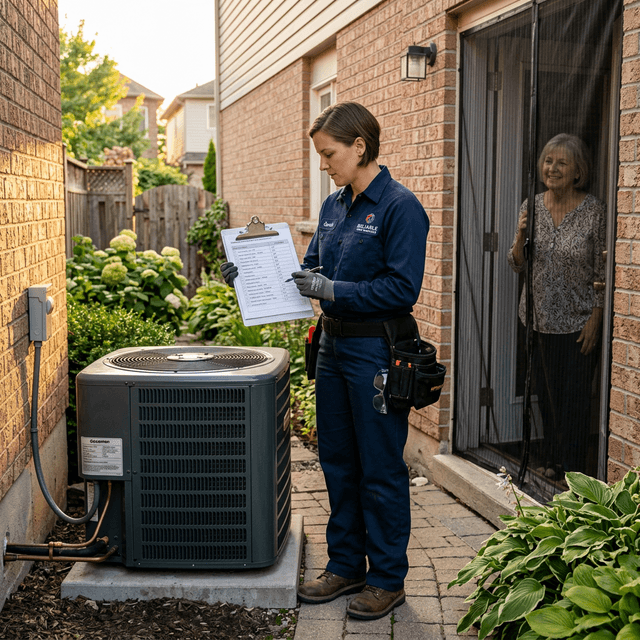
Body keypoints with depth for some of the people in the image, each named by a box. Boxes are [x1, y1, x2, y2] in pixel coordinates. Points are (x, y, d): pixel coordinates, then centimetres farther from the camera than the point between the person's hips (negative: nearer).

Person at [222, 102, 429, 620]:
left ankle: (388, 578, 20)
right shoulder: (334, 206, 11)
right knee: (338, 462, 16)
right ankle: (346, 565, 31)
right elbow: (313, 271, 15)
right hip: (334, 344, 8)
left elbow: (402, 287, -19)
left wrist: (333, 291, -21)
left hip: (376, 352, -8)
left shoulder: (400, 207, -14)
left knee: (381, 469, 4)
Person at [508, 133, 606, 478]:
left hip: (578, 320, -4)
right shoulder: (532, 206, 2)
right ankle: (551, 461, 29)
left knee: (574, 396, 3)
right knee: (545, 394, 13)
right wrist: (520, 236, -13)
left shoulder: (594, 210, -8)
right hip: (539, 317, 4)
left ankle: (571, 471, 17)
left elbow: (602, 271, -6)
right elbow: (517, 265, 6)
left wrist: (595, 318, -11)